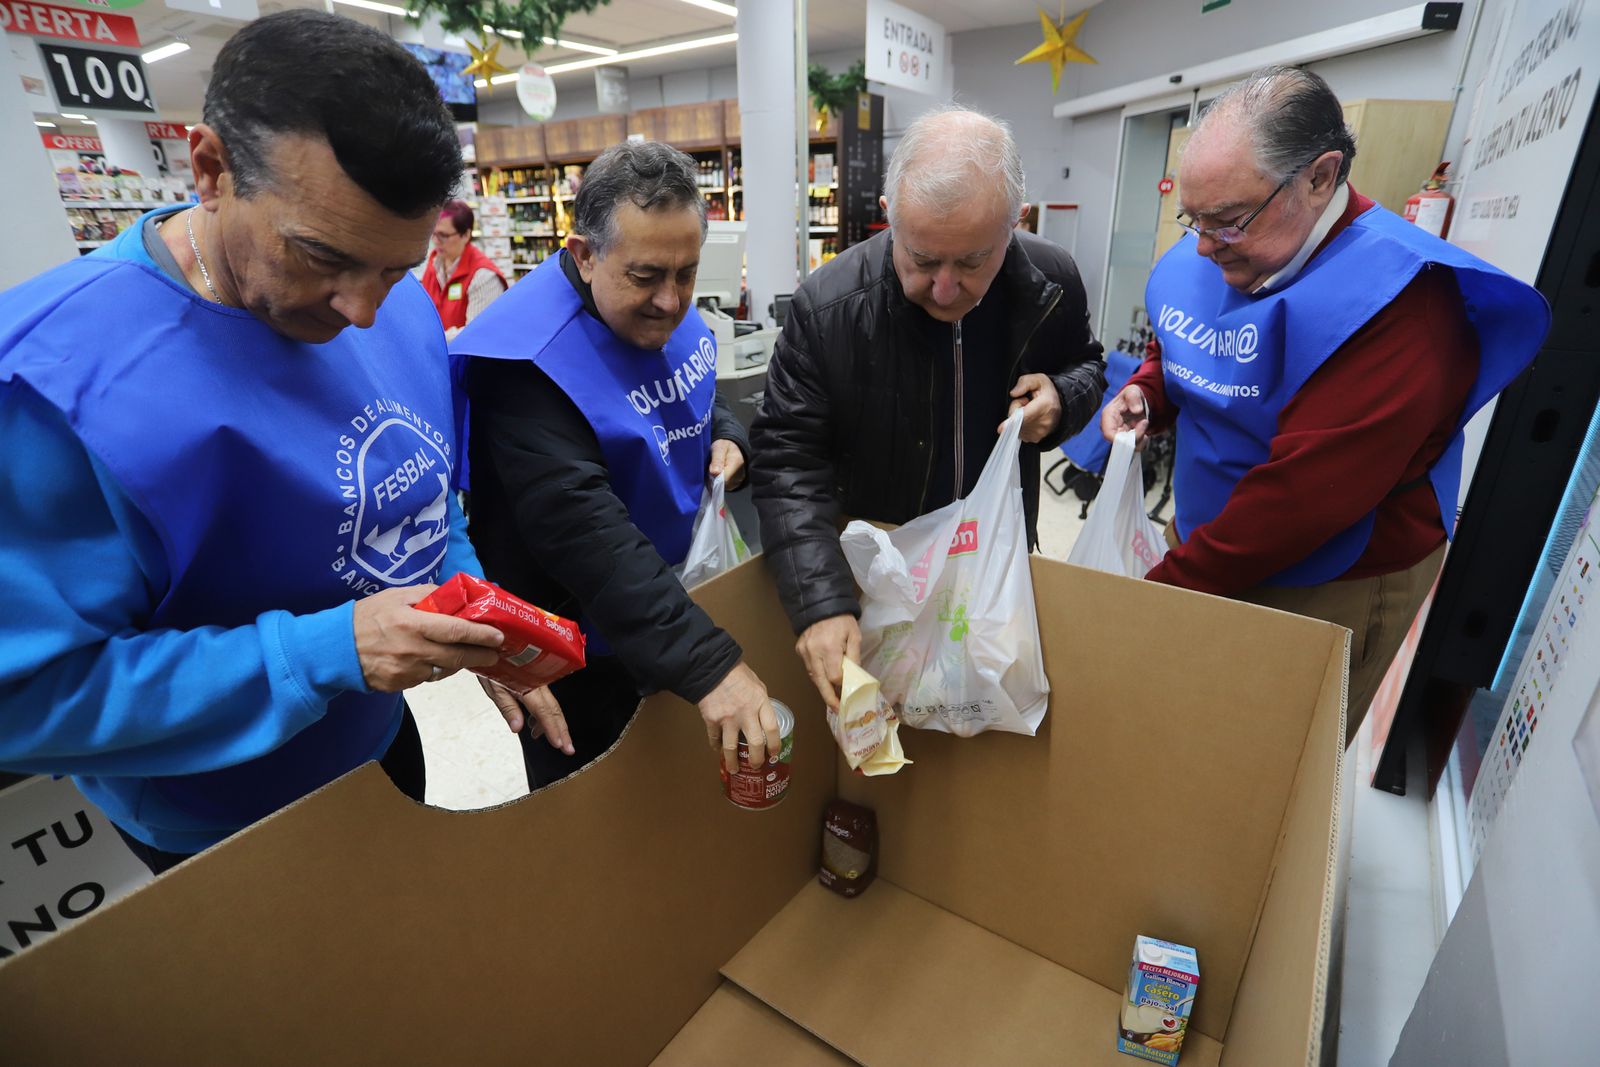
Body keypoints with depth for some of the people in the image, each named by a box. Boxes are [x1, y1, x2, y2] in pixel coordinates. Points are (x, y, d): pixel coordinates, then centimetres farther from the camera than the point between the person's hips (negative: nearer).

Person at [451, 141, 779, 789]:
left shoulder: (672, 313, -4)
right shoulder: (529, 356, -29)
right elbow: (584, 533, -38)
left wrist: (726, 437, -7)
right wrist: (707, 663, -43)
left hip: (676, 604, 7)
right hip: (581, 657, -7)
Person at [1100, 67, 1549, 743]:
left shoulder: (1395, 301, -26)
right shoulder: (1201, 262, -3)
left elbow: (1301, 497, -31)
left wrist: (1165, 588, -28)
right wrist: (1144, 396, -8)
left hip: (1324, 591, -6)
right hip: (1204, 539, 7)